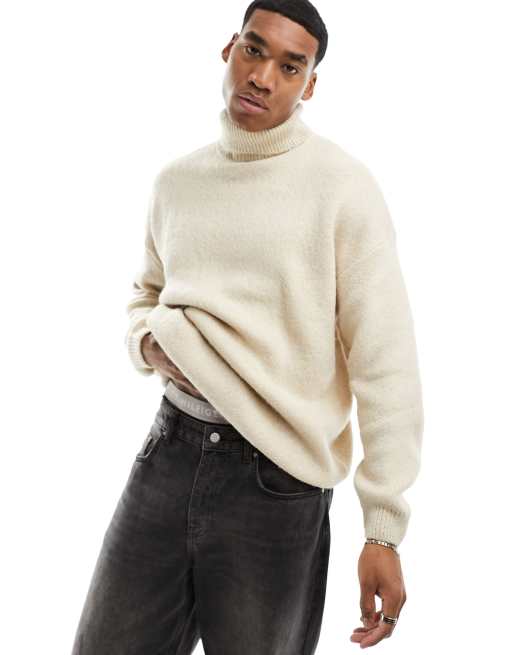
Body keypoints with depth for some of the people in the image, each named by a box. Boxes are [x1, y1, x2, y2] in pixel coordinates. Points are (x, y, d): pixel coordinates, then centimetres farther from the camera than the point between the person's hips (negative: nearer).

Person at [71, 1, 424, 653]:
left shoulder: (343, 187, -8)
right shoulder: (175, 181, 10)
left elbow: (385, 363, -11)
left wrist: (384, 531, -14)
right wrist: (152, 343, 0)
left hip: (275, 477, -5)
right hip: (169, 452, 5)